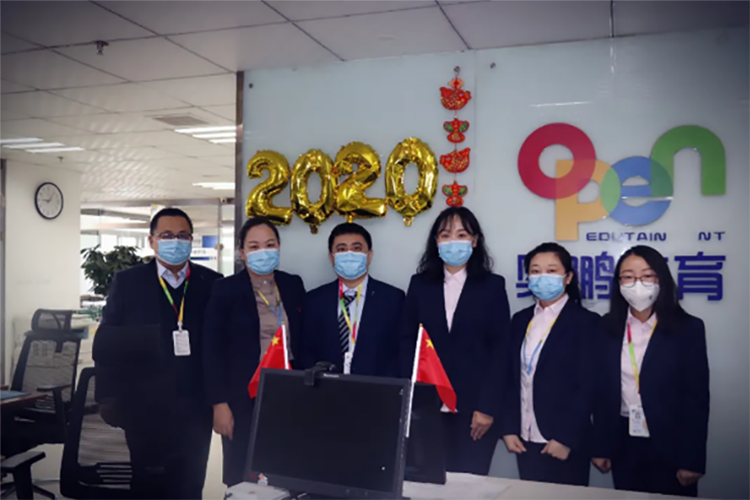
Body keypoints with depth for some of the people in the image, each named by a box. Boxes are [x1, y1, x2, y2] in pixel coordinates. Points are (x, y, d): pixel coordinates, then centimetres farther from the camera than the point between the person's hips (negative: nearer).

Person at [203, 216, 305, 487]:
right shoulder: (225, 289, -4)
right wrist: (219, 403, -10)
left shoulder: (293, 284, 7)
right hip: (244, 399, -3)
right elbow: (213, 351, -6)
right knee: (242, 477, 5)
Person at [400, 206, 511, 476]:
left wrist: (488, 407, -8)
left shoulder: (492, 285, 3)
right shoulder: (420, 283, 8)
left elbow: (501, 349, -1)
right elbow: (407, 341, 7)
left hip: (475, 408, -1)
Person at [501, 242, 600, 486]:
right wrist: (509, 429, 3)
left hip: (564, 444, -5)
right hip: (525, 440, 5)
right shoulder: (520, 319, 10)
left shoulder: (586, 322, -6)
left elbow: (588, 387, -10)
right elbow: (511, 379, 10)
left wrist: (567, 439, -14)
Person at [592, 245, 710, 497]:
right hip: (623, 444, 2)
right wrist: (600, 447, 3)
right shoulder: (608, 327, 0)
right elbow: (601, 391, 3)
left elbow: (697, 398, -7)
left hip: (670, 446, -2)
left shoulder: (688, 328, -7)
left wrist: (692, 460, -9)